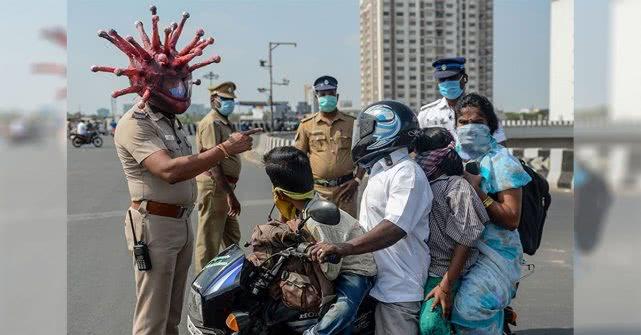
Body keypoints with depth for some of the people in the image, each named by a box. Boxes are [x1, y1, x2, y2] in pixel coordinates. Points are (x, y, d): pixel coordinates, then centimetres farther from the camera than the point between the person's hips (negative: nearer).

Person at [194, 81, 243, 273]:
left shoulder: (226, 124, 17)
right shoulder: (211, 123, -15)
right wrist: (230, 194, -28)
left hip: (225, 185, 10)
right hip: (214, 186, -10)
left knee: (232, 237, 21)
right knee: (210, 238, -3)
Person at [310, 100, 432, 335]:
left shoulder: (406, 173, -14)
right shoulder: (380, 174, 20)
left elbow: (395, 228, -28)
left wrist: (343, 248, -36)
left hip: (397, 291, -10)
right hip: (374, 285, 10)